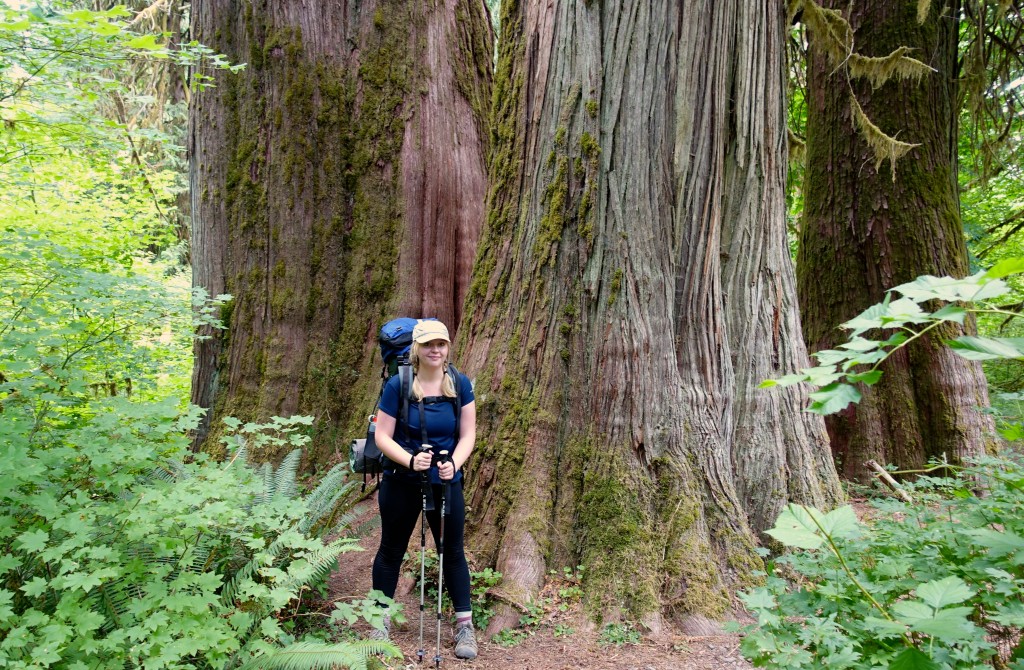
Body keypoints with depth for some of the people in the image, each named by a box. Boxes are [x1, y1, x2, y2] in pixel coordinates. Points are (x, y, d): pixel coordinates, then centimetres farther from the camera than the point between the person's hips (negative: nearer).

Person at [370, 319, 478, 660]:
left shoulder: (460, 384, -8)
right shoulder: (397, 385, -14)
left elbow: (468, 434, -5)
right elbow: (383, 436, -12)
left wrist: (454, 463, -23)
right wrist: (410, 460, -28)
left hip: (446, 482, 1)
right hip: (401, 482, -1)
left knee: (452, 551, 9)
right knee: (392, 549, 14)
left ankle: (465, 625, 24)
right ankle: (380, 621, 32)